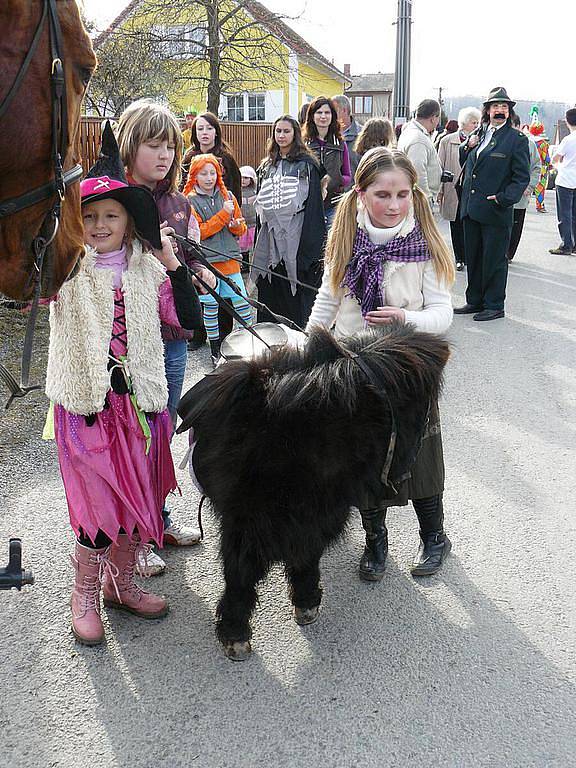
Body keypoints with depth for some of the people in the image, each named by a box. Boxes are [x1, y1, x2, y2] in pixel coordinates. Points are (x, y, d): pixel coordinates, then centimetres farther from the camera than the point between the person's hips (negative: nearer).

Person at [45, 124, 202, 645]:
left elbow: (189, 319, 1)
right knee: (103, 504, -2)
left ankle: (120, 582, 35)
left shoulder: (148, 267, 4)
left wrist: (172, 263, -6)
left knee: (140, 498, 13)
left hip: (139, 400, 4)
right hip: (87, 401, -3)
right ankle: (85, 595, 22)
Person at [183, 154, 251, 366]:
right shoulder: (190, 201, -1)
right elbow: (198, 232, -10)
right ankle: (215, 351, 16)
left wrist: (236, 225, -9)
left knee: (241, 301, -2)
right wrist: (223, 215, -15)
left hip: (230, 259, 3)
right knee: (211, 306, 4)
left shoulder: (227, 196, 11)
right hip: (206, 261, -3)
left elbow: (241, 229, 15)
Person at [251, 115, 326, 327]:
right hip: (271, 239, 5)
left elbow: (313, 204, -6)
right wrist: (258, 243, 15)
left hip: (296, 237, -5)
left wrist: (310, 244, -15)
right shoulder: (266, 167, 18)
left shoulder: (306, 165, 1)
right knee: (269, 293, 7)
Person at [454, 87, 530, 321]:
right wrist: (467, 147, 3)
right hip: (471, 209, 6)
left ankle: (494, 306, 12)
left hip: (496, 210, -6)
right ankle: (475, 301, 26)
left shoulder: (517, 139, -4)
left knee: (494, 260, 1)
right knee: (473, 258, 13)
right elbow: (465, 165, 22)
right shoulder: (477, 135, 14)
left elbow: (522, 177, -6)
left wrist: (504, 199, -18)